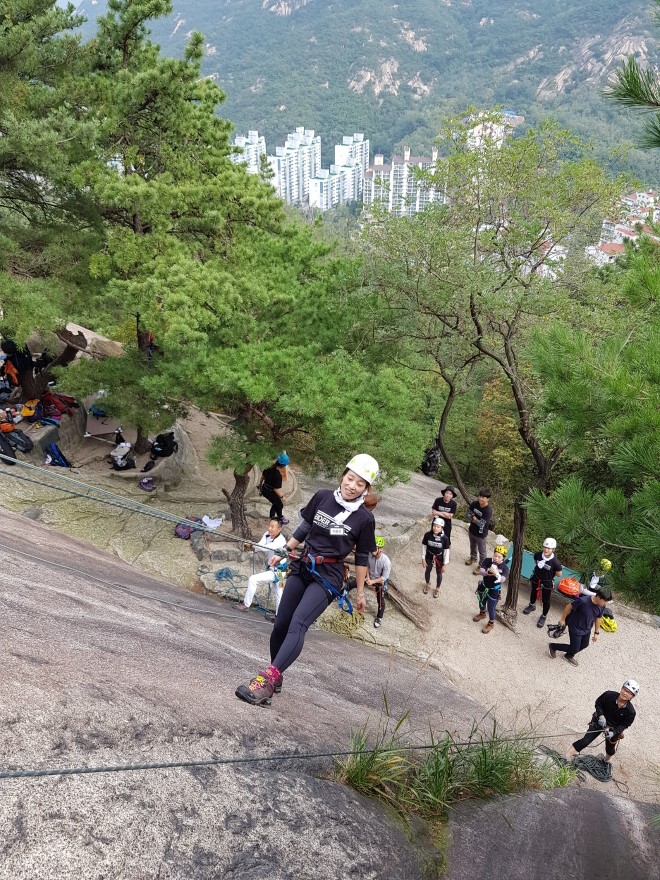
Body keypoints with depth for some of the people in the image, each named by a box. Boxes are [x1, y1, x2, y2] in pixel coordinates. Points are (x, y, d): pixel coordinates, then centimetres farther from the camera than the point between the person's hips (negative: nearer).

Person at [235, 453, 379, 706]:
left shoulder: (364, 519, -8)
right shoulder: (322, 497, -1)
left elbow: (362, 558, 0)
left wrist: (360, 592, 5)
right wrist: (284, 552, 10)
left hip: (328, 576, -4)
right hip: (301, 568, 5)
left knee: (298, 624, -23)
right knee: (281, 624, 7)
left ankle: (267, 679, -33)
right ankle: (275, 678, 27)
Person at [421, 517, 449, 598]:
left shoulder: (444, 538, -27)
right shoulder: (427, 535, -24)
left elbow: (445, 551, -15)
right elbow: (424, 546, -9)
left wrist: (444, 564, -8)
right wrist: (423, 559, -4)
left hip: (439, 558, -1)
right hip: (429, 557, 2)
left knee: (439, 573, 20)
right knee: (427, 571, 24)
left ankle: (437, 588, 47)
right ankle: (427, 584, 55)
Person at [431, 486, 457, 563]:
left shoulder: (453, 504, -18)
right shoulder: (438, 500, -17)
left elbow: (450, 516, -18)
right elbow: (433, 512, -16)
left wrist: (439, 513, -21)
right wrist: (444, 513, -23)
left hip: (446, 526, -1)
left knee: (446, 544, 11)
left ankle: (445, 562, 30)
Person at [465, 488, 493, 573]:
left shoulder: (488, 510, -31)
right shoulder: (474, 504, -14)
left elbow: (481, 524, -28)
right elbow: (468, 514, -4)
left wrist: (474, 518, -15)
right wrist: (473, 519, -21)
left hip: (481, 534, -6)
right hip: (472, 530, 6)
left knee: (482, 551, 15)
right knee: (473, 546, 30)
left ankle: (481, 565, 35)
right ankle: (473, 558, 56)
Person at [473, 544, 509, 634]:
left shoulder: (505, 567, -22)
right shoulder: (487, 560, -17)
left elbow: (502, 580, -31)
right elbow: (481, 571, -24)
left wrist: (496, 573, -50)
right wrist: (486, 572, -46)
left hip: (494, 590, -4)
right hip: (483, 586, 4)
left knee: (491, 608, 7)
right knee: (481, 602, 28)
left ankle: (491, 624, 33)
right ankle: (482, 613, 59)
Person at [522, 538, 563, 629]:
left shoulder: (555, 562, -34)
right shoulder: (538, 555, -25)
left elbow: (559, 574, -17)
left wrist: (549, 573, -14)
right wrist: (541, 570, -6)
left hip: (547, 582, -3)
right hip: (536, 578, 4)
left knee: (546, 600, 13)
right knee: (533, 592, 29)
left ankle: (543, 616, 37)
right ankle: (532, 605, 59)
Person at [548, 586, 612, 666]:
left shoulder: (601, 606, -16)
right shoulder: (583, 601, -35)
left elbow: (598, 618, 2)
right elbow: (569, 607, -20)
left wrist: (596, 632, 11)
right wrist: (563, 619, -8)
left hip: (587, 630, 7)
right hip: (575, 629, -6)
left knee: (584, 645, 21)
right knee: (575, 649, 2)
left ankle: (569, 655, 49)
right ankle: (553, 646, 24)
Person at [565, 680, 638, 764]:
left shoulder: (630, 711, -25)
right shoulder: (608, 695, -26)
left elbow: (624, 725, -13)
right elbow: (598, 704, -9)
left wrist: (614, 733, -25)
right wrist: (601, 716, -23)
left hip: (614, 729, 1)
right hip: (600, 722, -1)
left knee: (610, 750, 21)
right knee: (585, 741, -8)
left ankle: (607, 762, 54)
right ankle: (567, 757, 0)